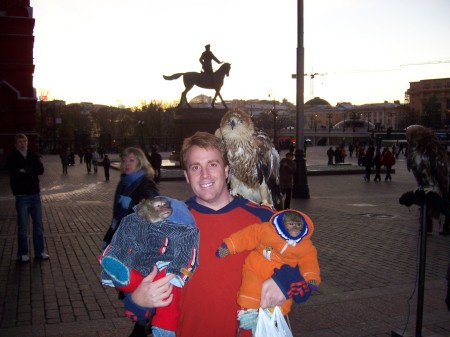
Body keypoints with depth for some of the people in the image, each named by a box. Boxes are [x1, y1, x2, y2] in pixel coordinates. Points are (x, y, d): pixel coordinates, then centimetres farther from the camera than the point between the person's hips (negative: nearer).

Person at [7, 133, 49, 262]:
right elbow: (14, 174, -15)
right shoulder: (12, 158, -1)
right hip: (22, 195, -4)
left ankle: (39, 251, 17)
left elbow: (41, 170, -4)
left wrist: (25, 171, -14)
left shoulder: (33, 156, 10)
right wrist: (32, 172, -12)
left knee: (38, 224, 8)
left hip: (35, 194, 4)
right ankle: (23, 254, 10)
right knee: (22, 226, 0)